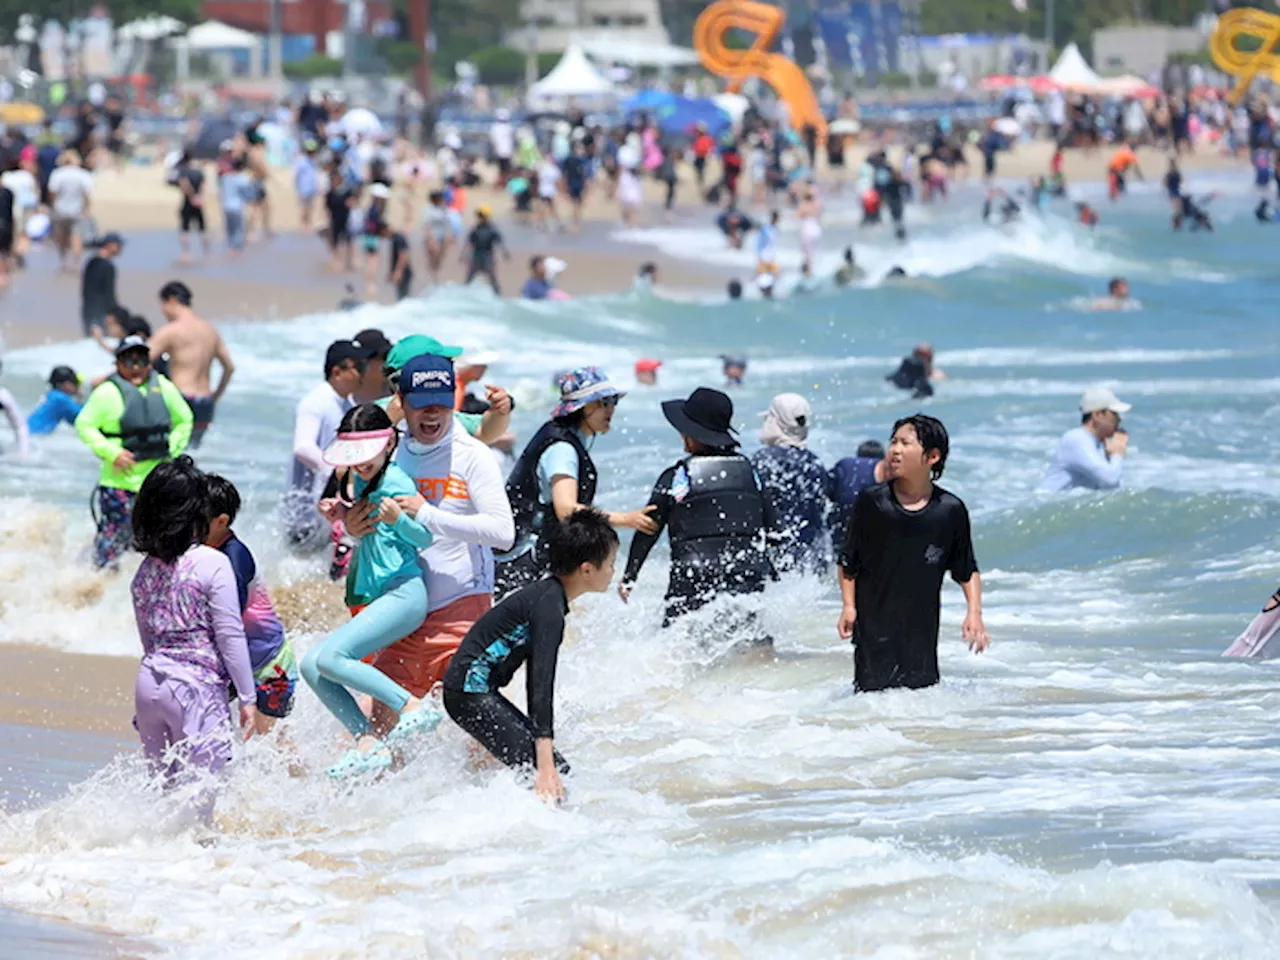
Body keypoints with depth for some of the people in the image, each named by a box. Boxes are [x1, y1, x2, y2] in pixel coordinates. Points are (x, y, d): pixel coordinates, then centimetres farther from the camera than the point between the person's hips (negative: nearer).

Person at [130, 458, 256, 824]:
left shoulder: (145, 570, 8)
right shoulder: (212, 563, -9)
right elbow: (230, 636, -9)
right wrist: (247, 697, -3)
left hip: (149, 680, 6)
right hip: (197, 684, -6)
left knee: (164, 785, 15)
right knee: (198, 793, 0)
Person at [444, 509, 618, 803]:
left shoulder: (547, 595, 12)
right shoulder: (549, 606, -19)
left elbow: (535, 678, 25)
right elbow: (542, 682, -27)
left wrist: (537, 734, 36)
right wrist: (544, 764, -32)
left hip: (479, 692, 11)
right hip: (470, 693, -11)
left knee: (556, 768, 10)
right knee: (553, 776, -18)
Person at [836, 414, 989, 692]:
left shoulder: (951, 510, -2)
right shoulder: (872, 502, -5)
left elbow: (968, 571, 8)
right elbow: (848, 563, 4)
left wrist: (974, 612, -3)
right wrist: (849, 606, -7)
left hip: (922, 633, 2)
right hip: (874, 632, -2)